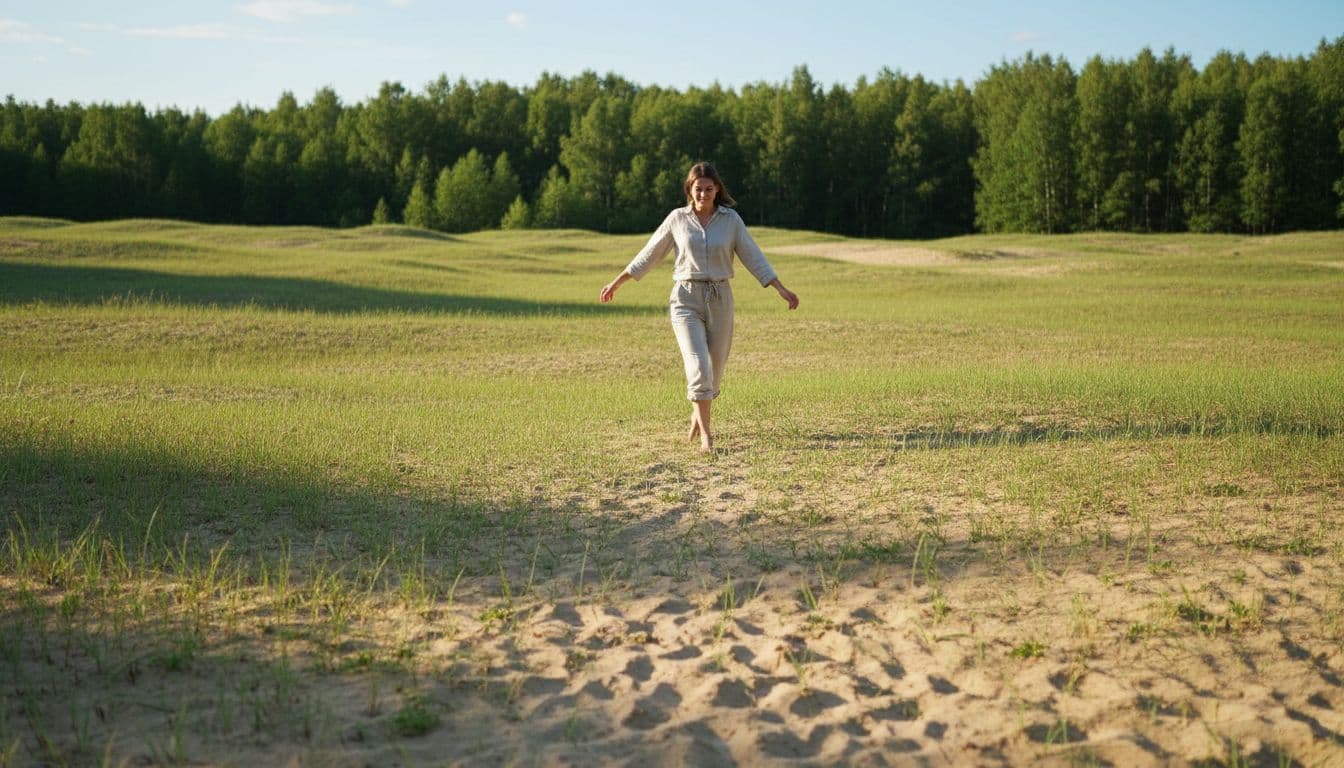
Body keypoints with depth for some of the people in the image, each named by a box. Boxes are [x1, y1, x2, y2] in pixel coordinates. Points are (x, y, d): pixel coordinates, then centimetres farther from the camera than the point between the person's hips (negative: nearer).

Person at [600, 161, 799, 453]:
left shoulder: (731, 219, 3)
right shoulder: (677, 218, 2)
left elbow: (753, 257, 4)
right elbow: (648, 255, 10)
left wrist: (782, 290, -4)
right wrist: (616, 283, 12)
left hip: (720, 298, 2)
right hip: (686, 299, -2)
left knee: (714, 369, 9)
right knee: (698, 366, -17)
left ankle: (698, 413, 37)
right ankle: (706, 435, -15)